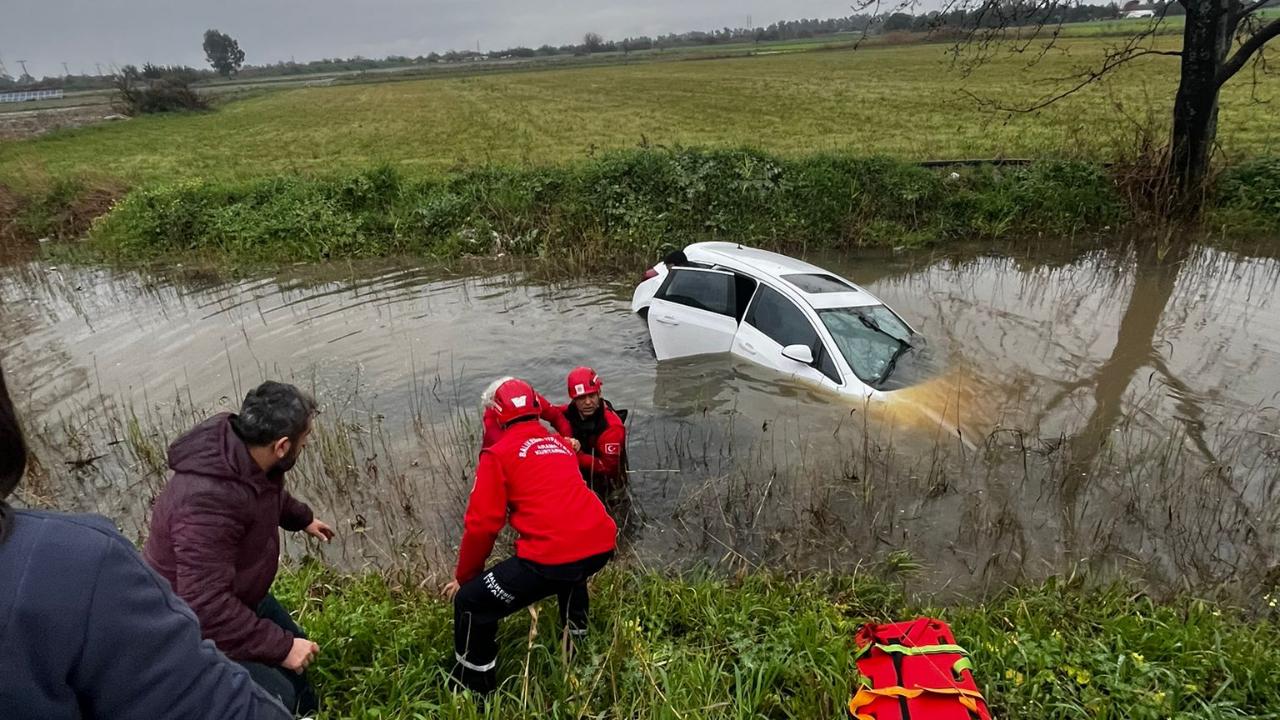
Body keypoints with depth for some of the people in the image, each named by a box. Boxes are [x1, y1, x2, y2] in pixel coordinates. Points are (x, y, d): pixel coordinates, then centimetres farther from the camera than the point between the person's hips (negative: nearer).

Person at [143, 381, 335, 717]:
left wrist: (302, 518, 26)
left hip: (233, 593, 9)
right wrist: (280, 646, -35)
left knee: (296, 647, 22)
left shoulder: (244, 448, -14)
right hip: (190, 626, -9)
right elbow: (206, 606, -41)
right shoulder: (209, 502, -43)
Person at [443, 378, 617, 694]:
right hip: (601, 544, 7)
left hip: (554, 556, -7)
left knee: (470, 603, 10)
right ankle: (576, 639, 53)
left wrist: (463, 577, 14)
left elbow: (482, 524, 1)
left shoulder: (498, 454, 4)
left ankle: (473, 689, 19)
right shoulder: (561, 443, 21)